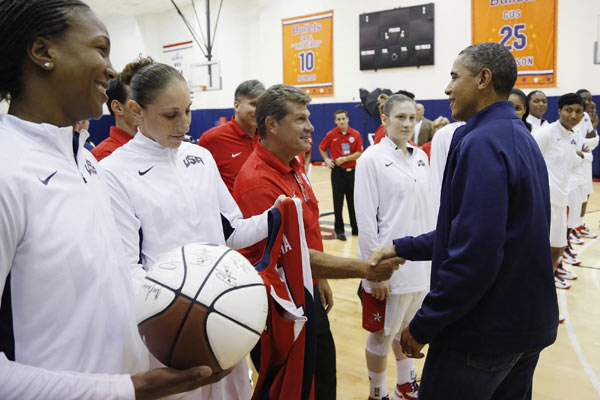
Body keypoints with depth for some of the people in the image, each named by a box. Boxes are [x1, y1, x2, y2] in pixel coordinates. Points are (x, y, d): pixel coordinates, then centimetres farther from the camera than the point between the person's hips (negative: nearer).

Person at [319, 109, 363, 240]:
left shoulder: (355, 134, 0)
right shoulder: (331, 134, -1)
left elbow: (359, 153, -2)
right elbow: (322, 148, 14)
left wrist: (344, 159, -11)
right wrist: (327, 160, 0)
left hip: (352, 171, 1)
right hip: (337, 171, -1)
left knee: (353, 201, 8)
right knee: (338, 201, 2)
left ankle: (356, 228, 21)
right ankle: (339, 230, 12)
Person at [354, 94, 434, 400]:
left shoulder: (421, 157, 5)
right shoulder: (371, 159, -13)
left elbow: (427, 209, 11)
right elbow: (366, 221, -14)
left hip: (420, 263, 6)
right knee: (382, 335, 10)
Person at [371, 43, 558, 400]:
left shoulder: (482, 143, -21)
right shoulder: (521, 138, 10)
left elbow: (473, 255, -27)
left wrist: (423, 326, -18)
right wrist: (404, 247, 9)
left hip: (485, 329, -9)